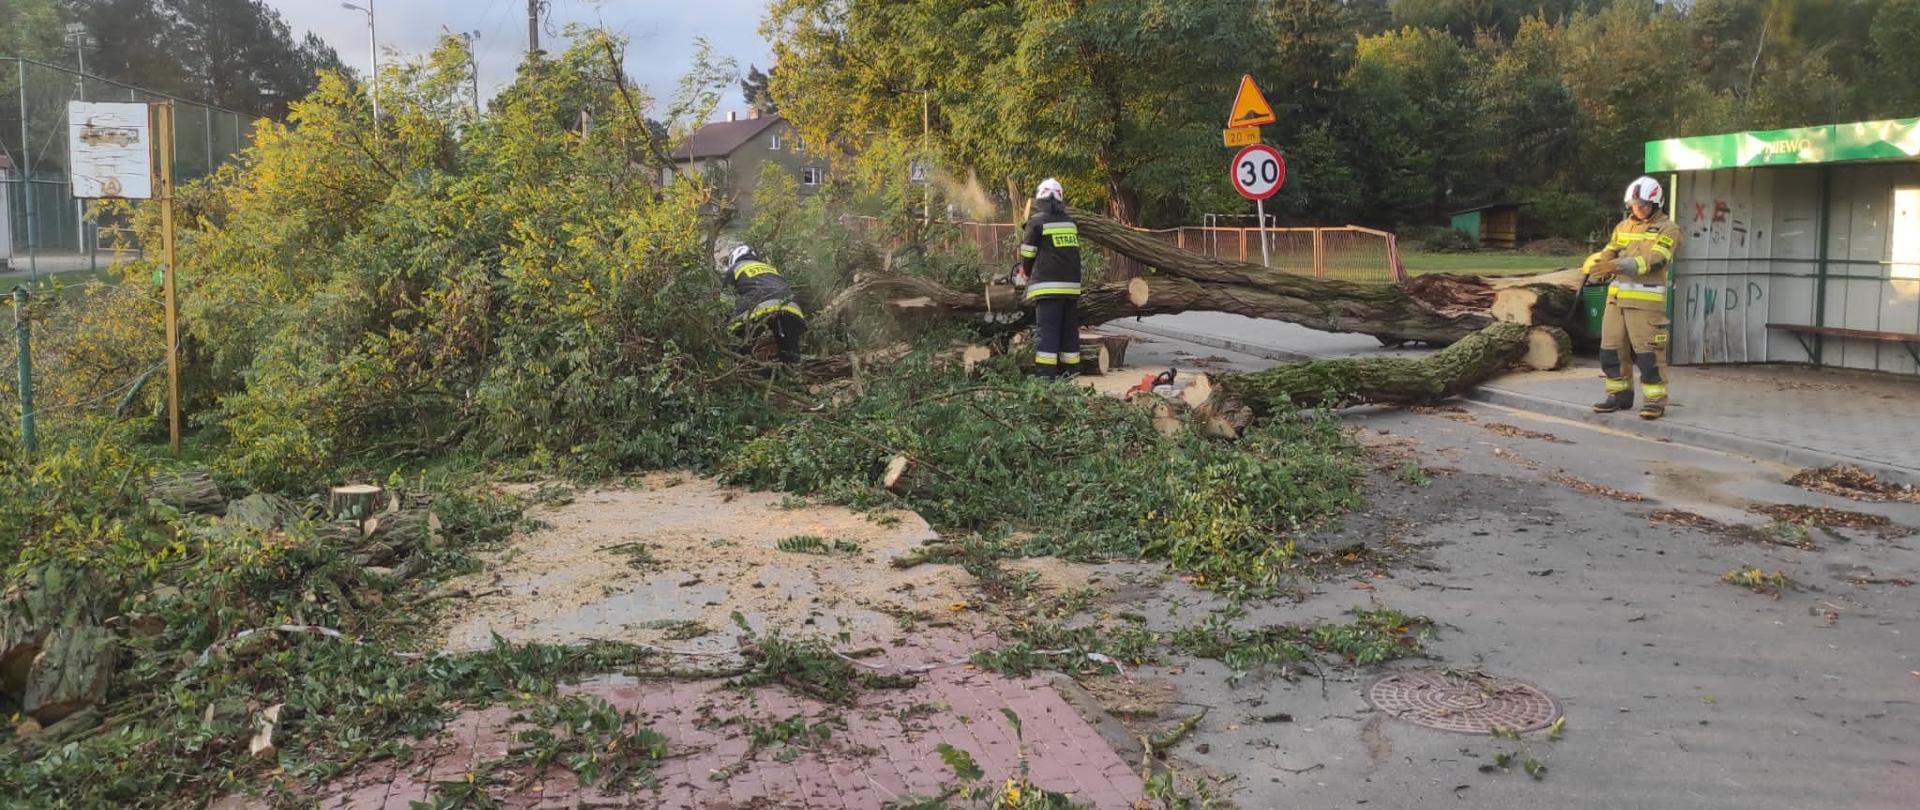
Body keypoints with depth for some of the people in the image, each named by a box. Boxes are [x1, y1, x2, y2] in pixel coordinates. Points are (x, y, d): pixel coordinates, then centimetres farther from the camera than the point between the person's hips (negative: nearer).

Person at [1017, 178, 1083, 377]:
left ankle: (1046, 371, -11)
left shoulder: (1037, 221, -5)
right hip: (1071, 284, 5)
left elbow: (1027, 253, 2)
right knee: (1070, 328, 11)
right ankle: (1071, 368, 14)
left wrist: (1026, 272, 22)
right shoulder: (1070, 222, 12)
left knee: (1047, 328, -6)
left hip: (1048, 286, -5)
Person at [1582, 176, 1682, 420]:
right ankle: (1620, 394, 21)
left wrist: (1617, 265, -29)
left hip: (1646, 300, -6)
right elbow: (1608, 254, 9)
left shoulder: (1667, 229, -3)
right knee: (1611, 348, 8)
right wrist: (1599, 266, -16)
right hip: (1617, 296, 6)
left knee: (1648, 352, -6)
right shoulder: (1623, 227, 16)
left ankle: (1655, 400, 2)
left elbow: (1653, 261, -17)